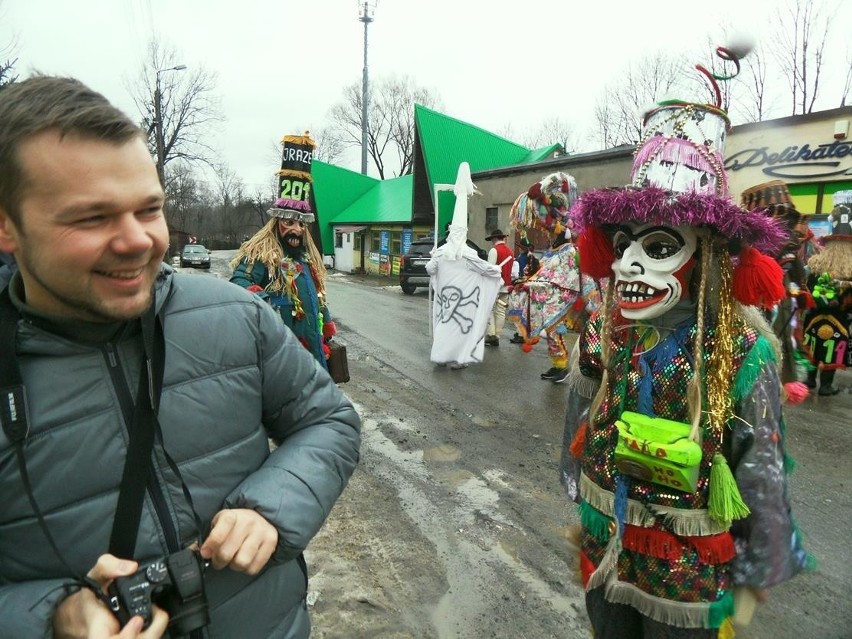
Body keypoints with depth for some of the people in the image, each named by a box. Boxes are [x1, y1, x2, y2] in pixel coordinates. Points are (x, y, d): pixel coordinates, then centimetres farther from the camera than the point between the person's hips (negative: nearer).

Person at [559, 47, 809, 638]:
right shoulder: (600, 341, -10)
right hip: (602, 560, 4)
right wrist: (580, 510, 10)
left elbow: (762, 477, -12)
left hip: (690, 580, -3)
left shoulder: (743, 357, -20)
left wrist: (754, 578, -4)